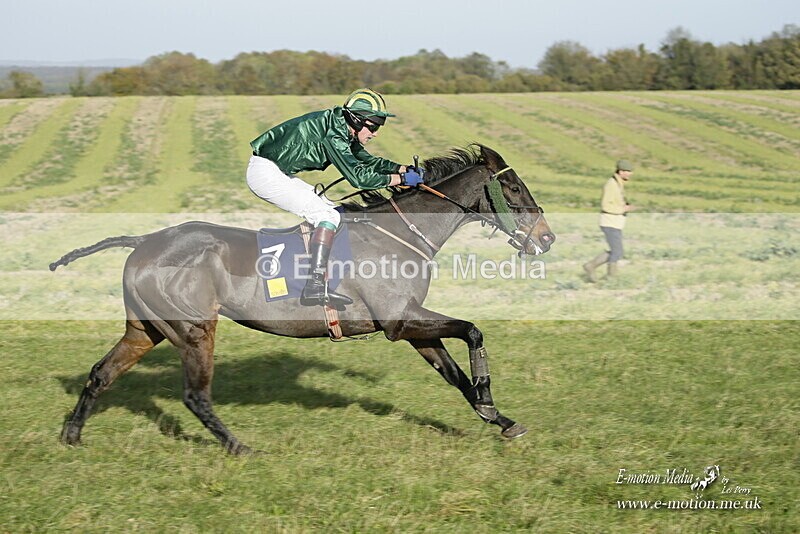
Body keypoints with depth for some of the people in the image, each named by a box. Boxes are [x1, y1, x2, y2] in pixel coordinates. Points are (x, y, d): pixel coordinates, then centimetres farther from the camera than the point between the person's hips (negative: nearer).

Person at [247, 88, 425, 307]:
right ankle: (315, 288, -26)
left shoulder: (342, 131, 9)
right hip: (265, 172, -11)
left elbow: (368, 160, 19)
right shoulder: (333, 133, -21)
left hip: (277, 172, 11)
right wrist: (401, 179, -17)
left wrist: (405, 169, 7)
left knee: (331, 210, 15)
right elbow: (358, 176, -25)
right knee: (327, 216, -17)